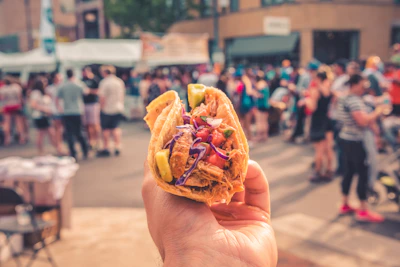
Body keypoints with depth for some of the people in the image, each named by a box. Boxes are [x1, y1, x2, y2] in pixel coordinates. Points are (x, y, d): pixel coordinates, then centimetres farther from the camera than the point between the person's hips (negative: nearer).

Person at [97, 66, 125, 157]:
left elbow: (102, 97, -17)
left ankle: (106, 148, 11)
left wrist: (102, 107, -7)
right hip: (118, 108, 5)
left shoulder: (104, 82, -14)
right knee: (116, 128, 14)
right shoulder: (120, 82, 3)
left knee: (106, 129, 6)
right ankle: (117, 148, 13)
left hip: (107, 109, -5)